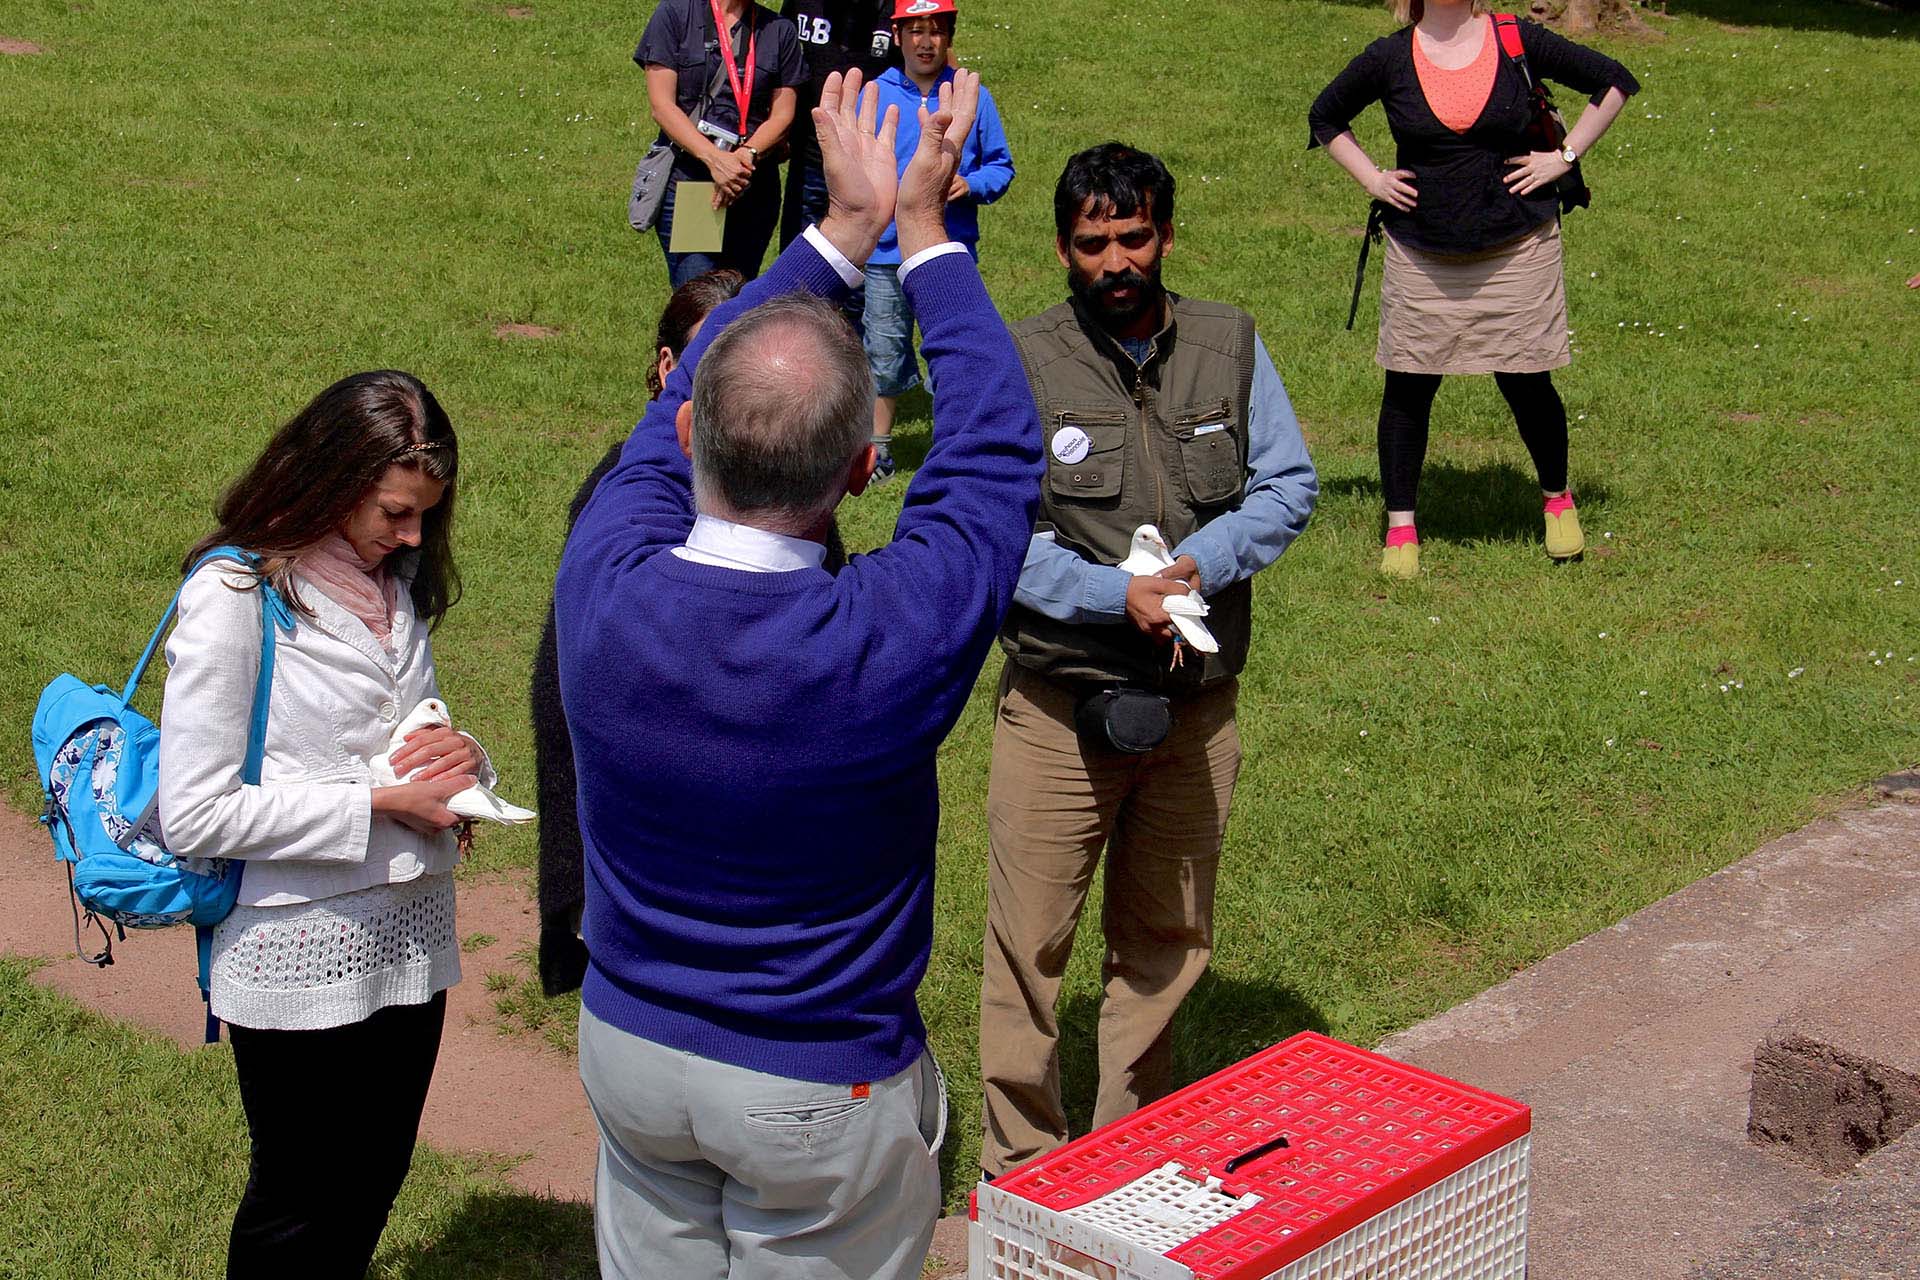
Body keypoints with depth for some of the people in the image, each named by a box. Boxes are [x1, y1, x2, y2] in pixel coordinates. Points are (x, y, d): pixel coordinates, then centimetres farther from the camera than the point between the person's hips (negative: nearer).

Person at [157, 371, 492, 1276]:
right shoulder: (235, 596, -16)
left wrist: (459, 753, -7)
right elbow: (195, 815, -19)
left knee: (371, 1196, 18)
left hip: (412, 936, 7)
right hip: (302, 956, -6)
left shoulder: (394, 580, 6)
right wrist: (378, 803, -21)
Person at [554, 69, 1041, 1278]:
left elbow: (675, 416, 0)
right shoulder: (889, 644, -30)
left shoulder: (603, 586, -20)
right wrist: (922, 227, -1)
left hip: (629, 1045, 4)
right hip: (821, 1089, -4)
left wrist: (844, 228, 9)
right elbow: (994, 449, -12)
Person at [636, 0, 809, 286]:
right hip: (685, 176, -3)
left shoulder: (780, 29, 11)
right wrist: (714, 158, -18)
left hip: (754, 186, 3)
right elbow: (661, 106, -5)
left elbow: (782, 115, 7)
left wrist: (748, 155, -14)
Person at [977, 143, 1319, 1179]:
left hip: (1196, 704, 3)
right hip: (1060, 705, -3)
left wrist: (1200, 564, -14)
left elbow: (1288, 486, 3)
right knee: (1030, 945, 1)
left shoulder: (1229, 344, 3)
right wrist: (1113, 594, -21)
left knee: (1166, 941, 16)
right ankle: (1023, 1169, 16)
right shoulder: (1018, 365, -7)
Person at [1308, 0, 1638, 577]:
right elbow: (1326, 116, 16)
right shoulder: (1389, 59, -2)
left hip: (1517, 249, -1)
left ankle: (1557, 499, 30)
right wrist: (1372, 178, 5)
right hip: (1420, 255, 1)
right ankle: (1400, 528, 17)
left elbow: (1613, 81, 7)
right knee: (1408, 387, 4)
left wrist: (1565, 157, 0)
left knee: (1527, 384, 5)